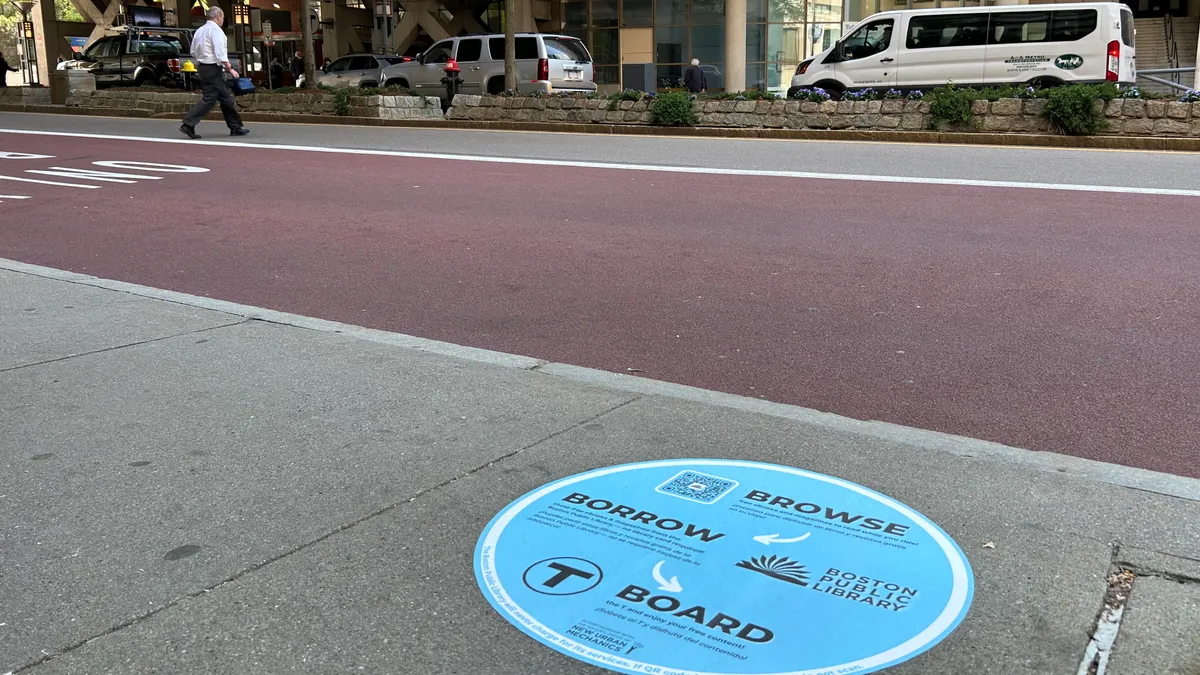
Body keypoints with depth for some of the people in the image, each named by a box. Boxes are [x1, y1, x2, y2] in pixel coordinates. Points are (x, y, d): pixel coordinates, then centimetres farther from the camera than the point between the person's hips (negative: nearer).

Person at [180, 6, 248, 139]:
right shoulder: (216, 30, -13)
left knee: (225, 98, 12)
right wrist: (230, 69, -18)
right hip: (213, 69, -10)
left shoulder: (199, 30, 13)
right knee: (209, 99, -8)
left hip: (202, 67, 10)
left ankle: (235, 127, 15)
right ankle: (188, 124, -12)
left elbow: (193, 52, 17)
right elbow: (220, 53, -21)